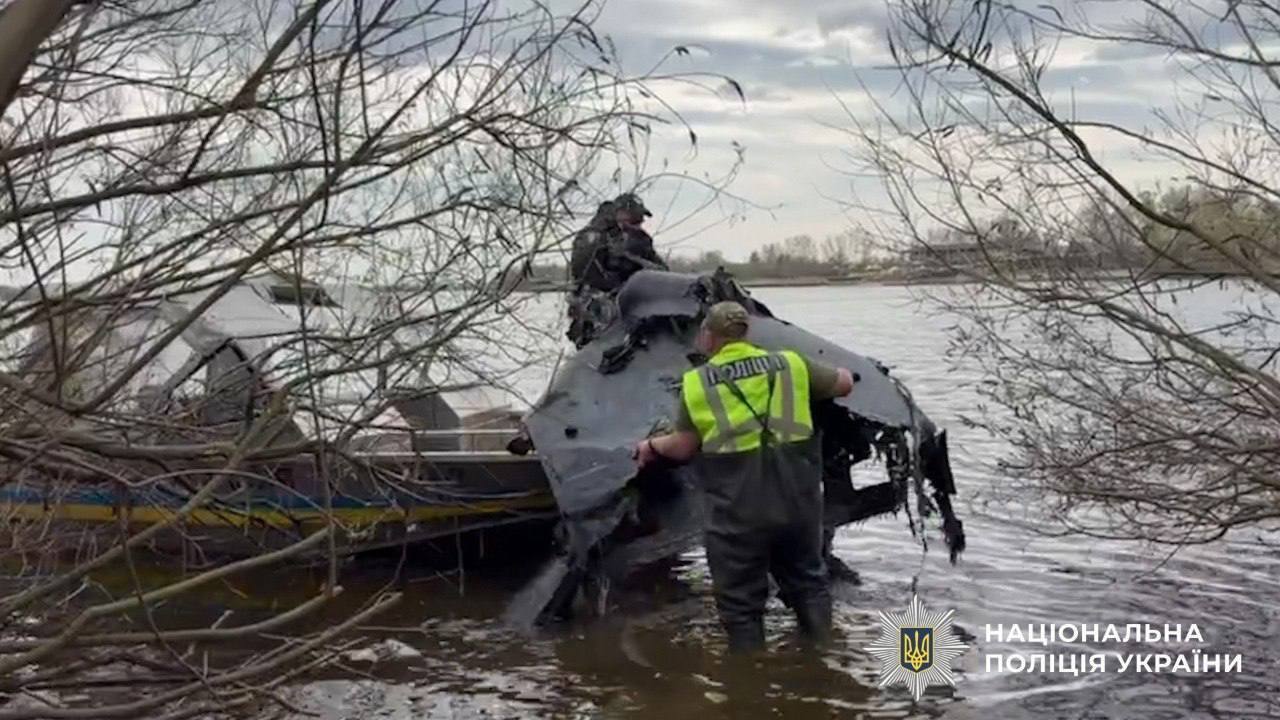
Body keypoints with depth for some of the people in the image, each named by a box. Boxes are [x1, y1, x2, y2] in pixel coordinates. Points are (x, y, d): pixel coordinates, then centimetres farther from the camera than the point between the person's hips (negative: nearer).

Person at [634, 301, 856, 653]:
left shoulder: (697, 382, 0)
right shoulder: (790, 364, 6)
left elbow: (684, 447, 3)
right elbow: (845, 383, 17)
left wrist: (652, 446, 23)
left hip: (738, 511, -3)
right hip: (797, 501, 3)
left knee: (740, 602, 9)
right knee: (807, 582, 21)